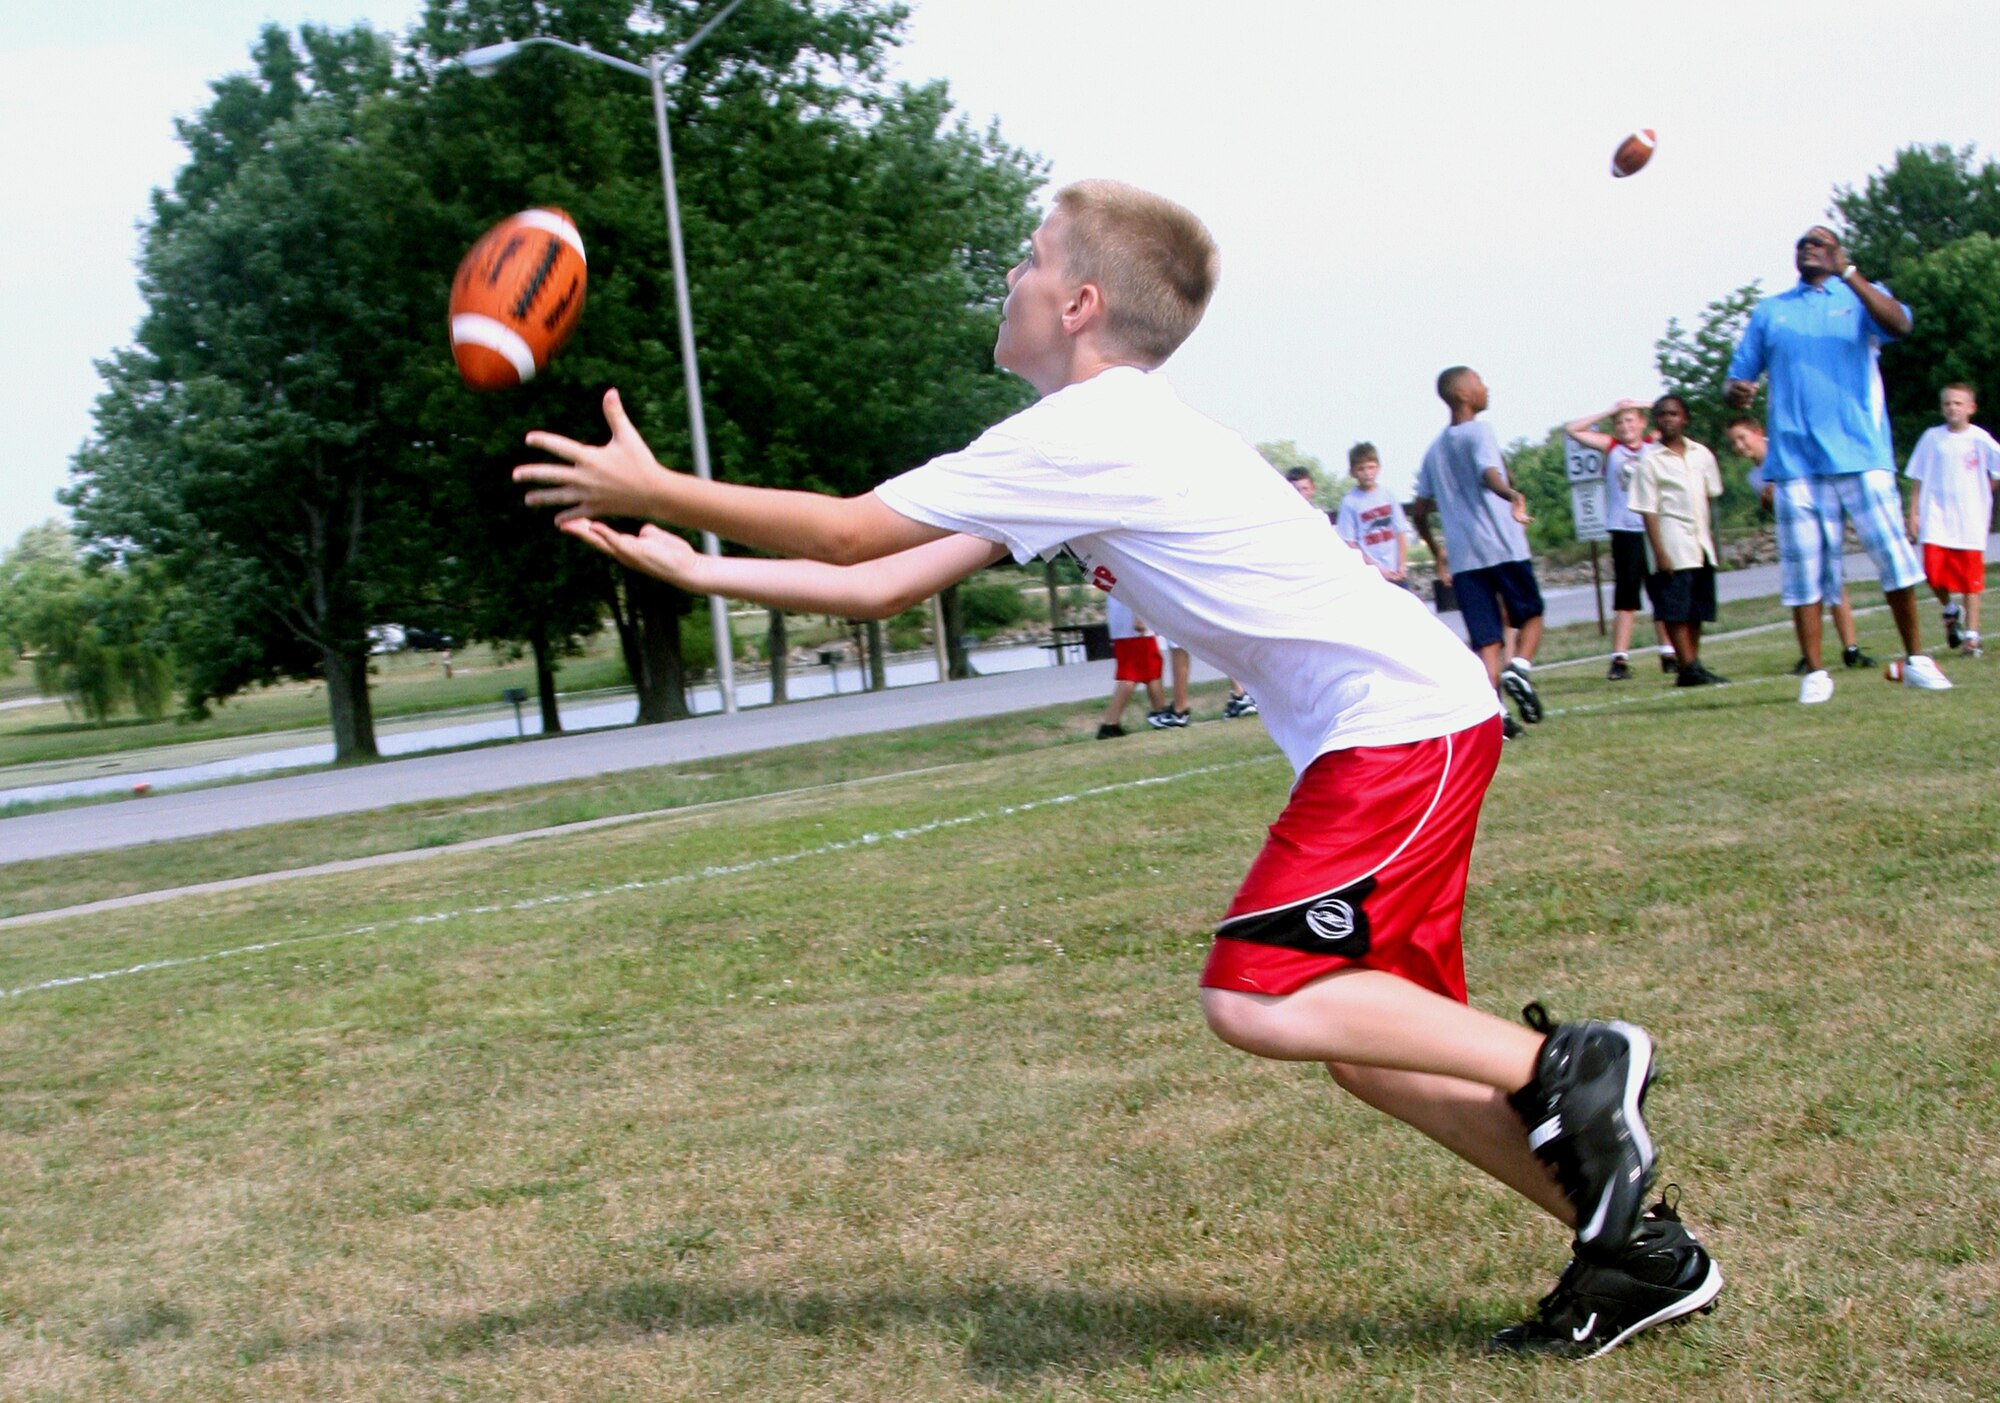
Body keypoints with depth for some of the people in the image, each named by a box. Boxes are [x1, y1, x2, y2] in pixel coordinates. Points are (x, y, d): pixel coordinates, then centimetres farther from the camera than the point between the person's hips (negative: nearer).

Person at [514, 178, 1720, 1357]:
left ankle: (1567, 1065, -7)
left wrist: (651, 489, 0)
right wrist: (690, 568, 17)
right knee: (1363, 1038, 9)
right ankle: (1641, 1250, 13)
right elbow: (880, 587, 17)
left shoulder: (1085, 434, -14)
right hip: (1409, 726, 10)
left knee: (1259, 999, -17)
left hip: (1403, 721, -10)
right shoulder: (1090, 446, 16)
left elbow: (844, 534, -9)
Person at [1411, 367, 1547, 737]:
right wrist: (1512, 495, -44)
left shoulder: (1435, 449, 16)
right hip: (1503, 546, -5)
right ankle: (1519, 669, -13)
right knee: (1530, 615, 12)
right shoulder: (1479, 432, -3)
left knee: (1486, 638, 3)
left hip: (1463, 555, 5)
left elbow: (1422, 508, 19)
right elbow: (1489, 474, -25)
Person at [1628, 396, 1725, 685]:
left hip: (1701, 545, 5)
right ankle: (1688, 667, -6)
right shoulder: (1650, 461, -5)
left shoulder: (1701, 454, 9)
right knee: (1676, 611, -7)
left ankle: (1693, 665, 12)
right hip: (1673, 547, -5)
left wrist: (1709, 535, 14)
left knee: (1697, 610, 7)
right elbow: (1648, 510, -8)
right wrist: (1659, 552, -14)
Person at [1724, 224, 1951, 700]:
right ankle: (1815, 673, 6)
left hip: (1861, 455, -1)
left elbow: (1899, 324, -12)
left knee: (1893, 556, -5)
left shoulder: (1860, 296, 10)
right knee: (1803, 569, -1)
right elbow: (1738, 377, 16)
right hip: (1795, 460, 2)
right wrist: (1735, 391, -9)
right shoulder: (1769, 312, 17)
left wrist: (1847, 273, -20)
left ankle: (1915, 660, 8)